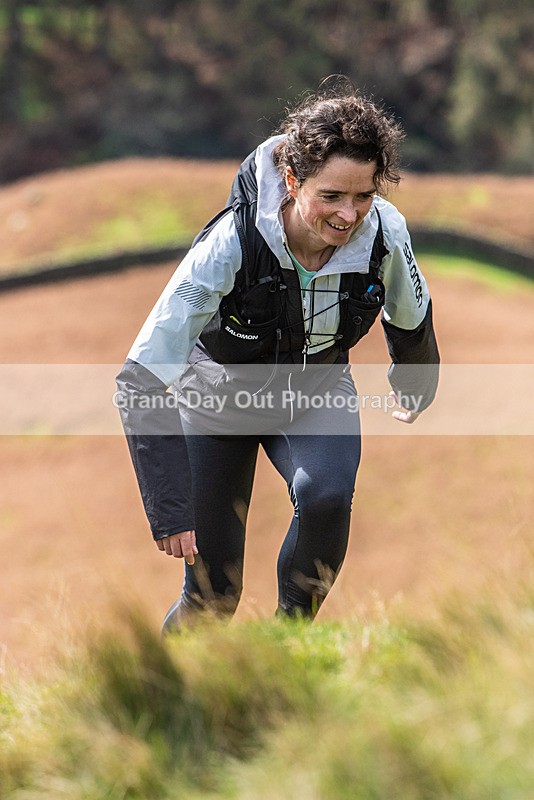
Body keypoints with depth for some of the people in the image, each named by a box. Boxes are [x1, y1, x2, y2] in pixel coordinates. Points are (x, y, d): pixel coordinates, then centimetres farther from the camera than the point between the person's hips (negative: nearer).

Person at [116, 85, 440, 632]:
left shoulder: (383, 232, -27)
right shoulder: (232, 243, -37)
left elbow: (409, 318, 0)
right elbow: (140, 383, -36)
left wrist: (415, 388, 20)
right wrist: (169, 509, -40)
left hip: (317, 391, 2)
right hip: (220, 395, -2)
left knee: (326, 493, -32)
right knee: (213, 595, 1)